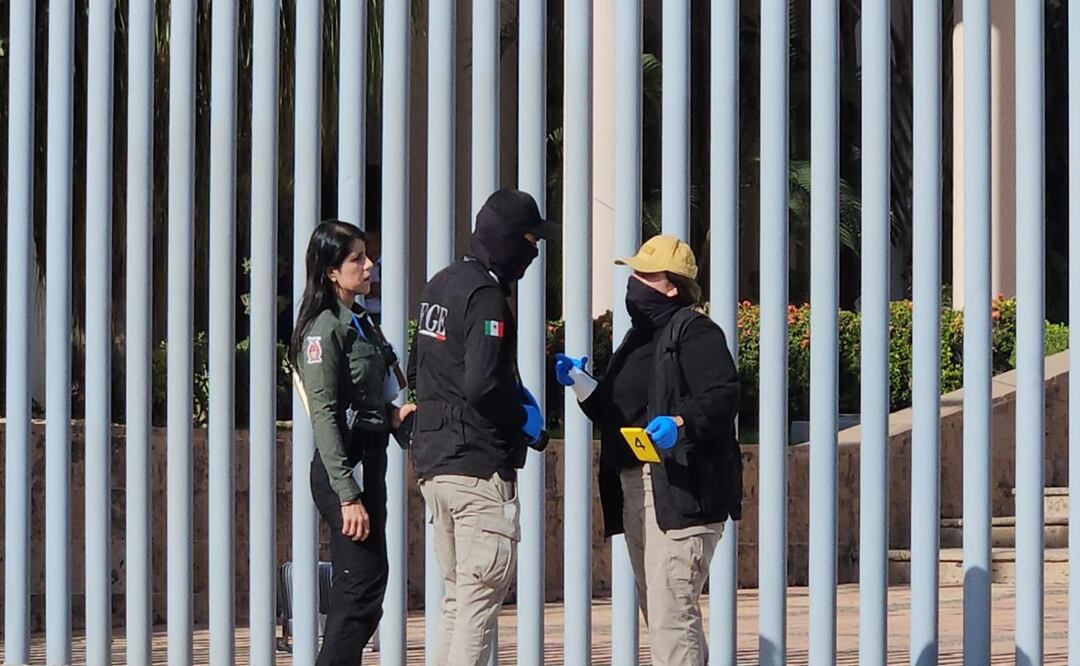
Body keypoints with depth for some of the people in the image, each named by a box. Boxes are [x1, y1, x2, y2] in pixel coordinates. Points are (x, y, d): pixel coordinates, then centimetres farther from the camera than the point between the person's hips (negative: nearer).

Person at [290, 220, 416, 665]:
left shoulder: (359, 323, 17)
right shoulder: (325, 328, -12)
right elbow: (324, 415, -17)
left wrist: (392, 413, 3)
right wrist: (348, 495, -22)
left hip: (368, 463, 10)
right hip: (344, 466, -10)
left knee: (358, 590, 10)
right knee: (363, 588, -12)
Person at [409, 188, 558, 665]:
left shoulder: (440, 285, 15)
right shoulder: (485, 295, -15)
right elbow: (481, 386, -26)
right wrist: (524, 419, -8)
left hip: (432, 464, 10)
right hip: (479, 466, -9)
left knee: (457, 597, 15)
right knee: (482, 595, -7)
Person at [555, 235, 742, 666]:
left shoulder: (694, 331, -6)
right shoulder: (639, 337, 23)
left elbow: (723, 397, -19)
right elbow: (616, 413, 24)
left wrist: (680, 423, -33)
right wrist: (580, 383, 12)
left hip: (682, 491, -11)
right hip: (635, 490, 11)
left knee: (671, 614, -16)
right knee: (658, 613, 14)